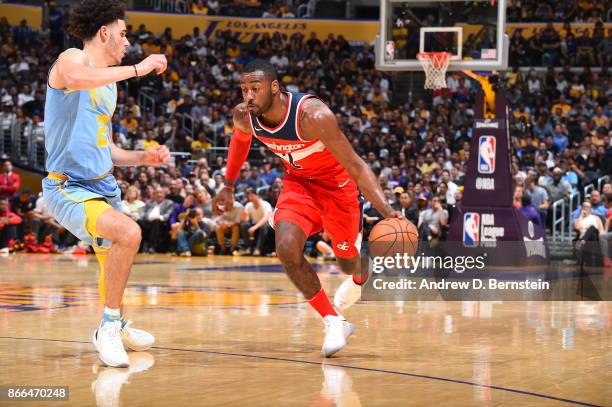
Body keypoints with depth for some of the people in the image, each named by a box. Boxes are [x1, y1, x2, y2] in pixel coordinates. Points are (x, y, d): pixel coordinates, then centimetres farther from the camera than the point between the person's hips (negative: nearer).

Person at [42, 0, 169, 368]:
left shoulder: (109, 84, 17)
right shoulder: (72, 59, -8)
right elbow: (76, 78, -37)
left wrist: (144, 157, 9)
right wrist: (138, 68, -30)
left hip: (103, 185, 9)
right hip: (68, 187, -9)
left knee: (116, 260, 22)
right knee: (128, 232, -30)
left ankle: (115, 328, 47)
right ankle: (109, 328, -19)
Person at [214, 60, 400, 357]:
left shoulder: (313, 116, -37)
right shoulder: (244, 115, -19)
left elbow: (356, 166, -35)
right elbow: (240, 140, 9)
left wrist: (386, 210, -46)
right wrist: (229, 185, 19)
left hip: (336, 181, -4)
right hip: (298, 182, 4)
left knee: (347, 258, 13)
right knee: (286, 248, -22)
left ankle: (359, 278, 55)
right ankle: (334, 322, -7)